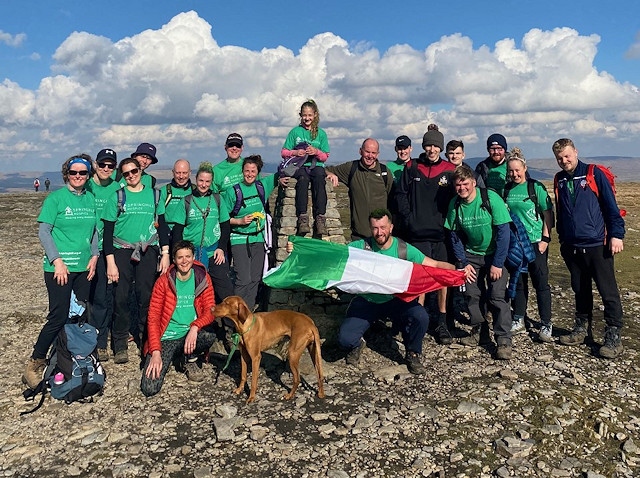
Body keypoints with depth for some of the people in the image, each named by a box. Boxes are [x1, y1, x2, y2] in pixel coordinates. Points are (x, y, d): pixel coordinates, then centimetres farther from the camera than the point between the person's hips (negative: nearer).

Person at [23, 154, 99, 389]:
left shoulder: (91, 199, 9)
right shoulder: (56, 198, -5)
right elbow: (43, 231, -7)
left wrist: (94, 256, 3)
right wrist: (57, 260, -15)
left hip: (84, 267, 5)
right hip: (59, 268, -5)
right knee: (59, 317, -7)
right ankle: (34, 364, 6)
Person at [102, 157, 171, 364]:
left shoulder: (153, 195, 9)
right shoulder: (117, 197, 3)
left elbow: (162, 225, 11)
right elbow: (108, 231, 1)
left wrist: (165, 254, 2)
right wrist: (110, 261, -5)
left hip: (148, 251, 1)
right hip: (122, 251, -1)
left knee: (147, 296, 0)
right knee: (121, 297, -3)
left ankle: (147, 339, 14)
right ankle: (120, 345, 8)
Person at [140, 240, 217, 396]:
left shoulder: (203, 278, 0)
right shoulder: (163, 282, -3)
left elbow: (210, 311, -6)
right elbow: (153, 318, -6)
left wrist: (195, 327, -27)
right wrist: (156, 352, -16)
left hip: (190, 334, 1)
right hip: (166, 338, -1)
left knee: (210, 335, -34)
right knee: (149, 388, -17)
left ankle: (189, 361, 1)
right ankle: (171, 357, 17)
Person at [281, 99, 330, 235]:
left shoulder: (321, 133, 14)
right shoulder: (295, 131, 13)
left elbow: (325, 157, 11)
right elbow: (284, 153, 11)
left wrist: (316, 151, -10)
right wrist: (295, 152, -9)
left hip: (316, 165, 1)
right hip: (300, 166, -1)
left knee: (319, 179, -35)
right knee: (303, 179, -37)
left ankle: (320, 218, -43)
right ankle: (302, 218, -45)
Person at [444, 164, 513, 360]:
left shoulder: (491, 198, -20)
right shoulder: (455, 204, -7)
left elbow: (503, 231, -19)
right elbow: (455, 236, 2)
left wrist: (497, 264, -20)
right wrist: (463, 263, -4)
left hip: (494, 254, -4)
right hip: (471, 255, 4)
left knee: (497, 296, -11)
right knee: (472, 294, 2)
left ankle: (504, 341, -4)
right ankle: (479, 333, 19)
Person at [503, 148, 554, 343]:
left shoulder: (536, 187, -5)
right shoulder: (506, 189, 5)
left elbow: (548, 215, -4)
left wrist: (545, 239, -11)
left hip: (535, 242, -4)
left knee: (541, 283, 0)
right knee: (518, 283, 12)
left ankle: (546, 325, 7)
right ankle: (518, 321, 23)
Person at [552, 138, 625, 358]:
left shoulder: (594, 174, -4)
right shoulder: (559, 180, 10)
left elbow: (610, 205, -6)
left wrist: (616, 234, -11)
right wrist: (562, 238, 20)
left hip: (597, 245, -5)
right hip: (572, 247, 5)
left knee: (608, 292, 0)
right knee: (580, 290, 15)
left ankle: (614, 336, 7)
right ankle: (581, 328, 27)